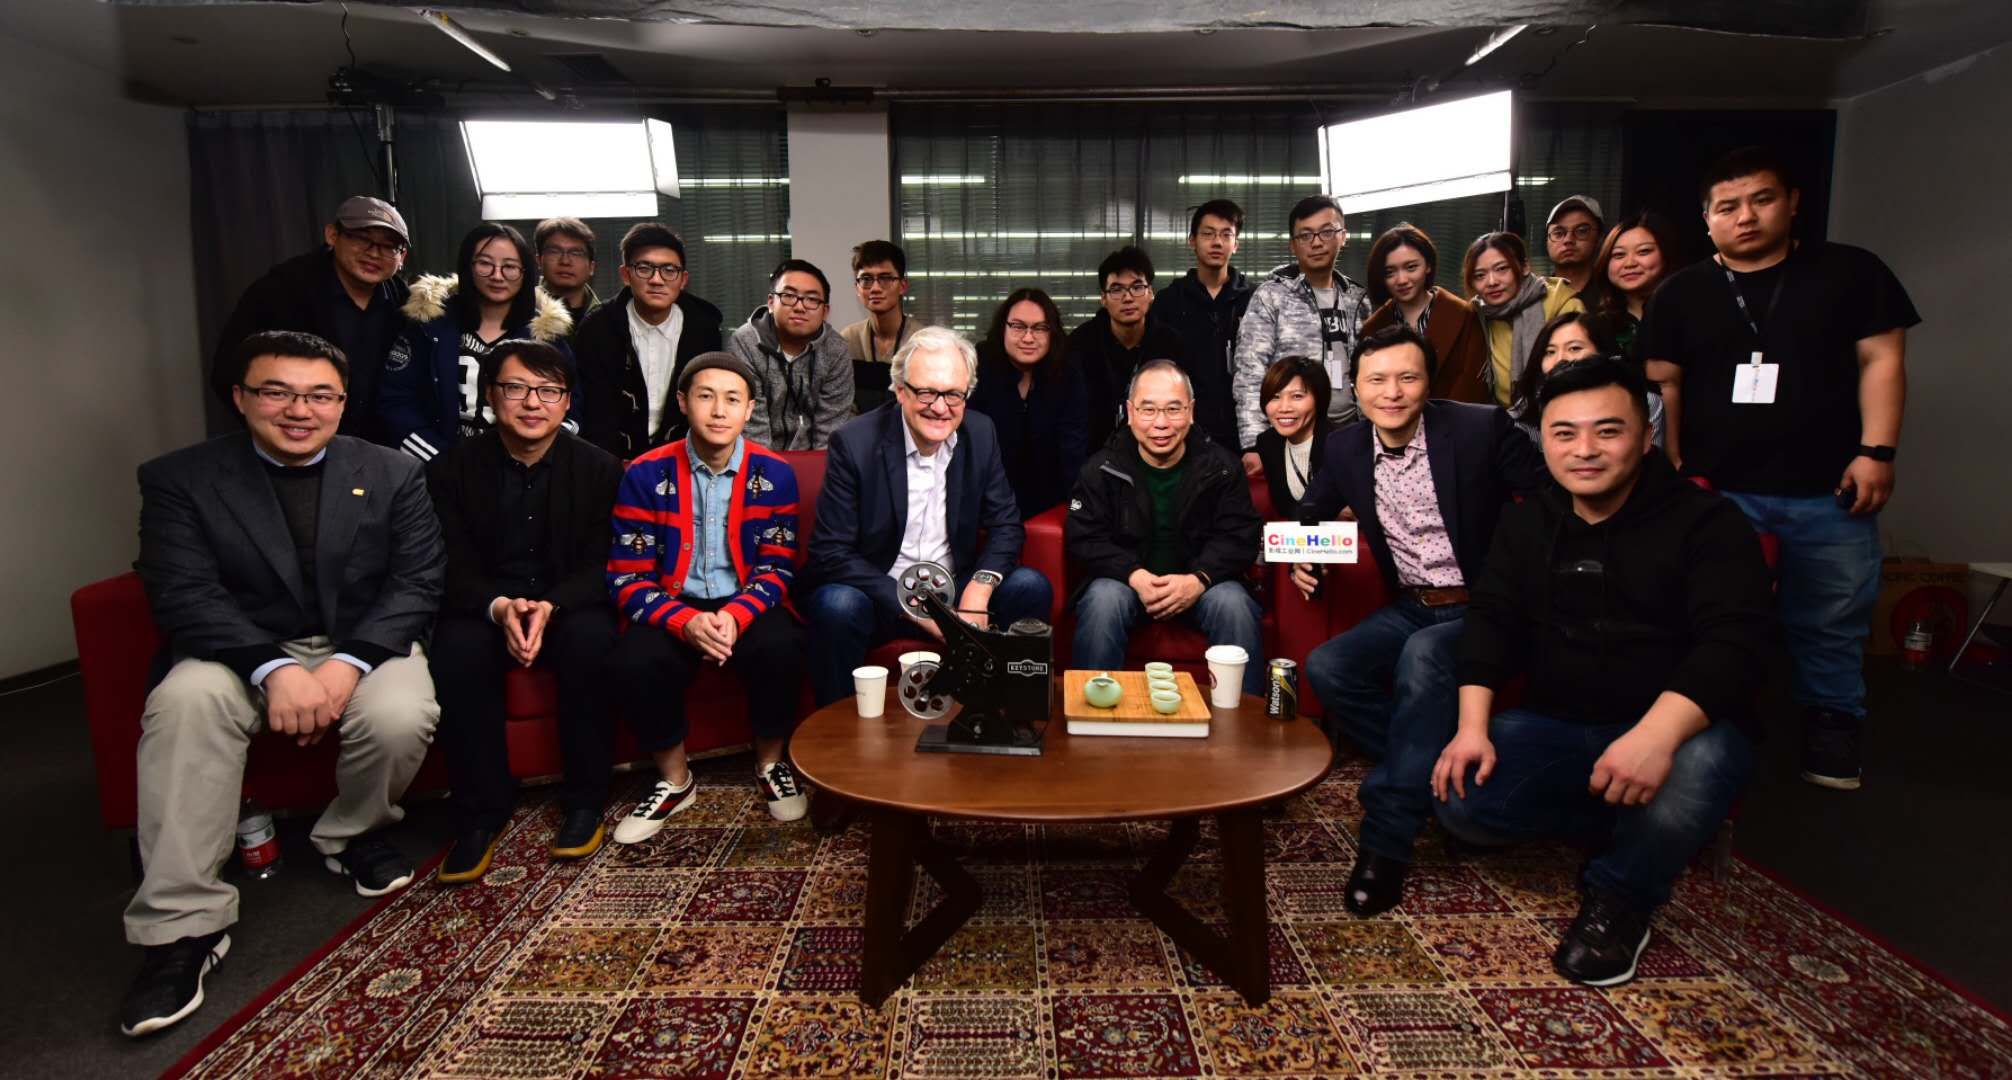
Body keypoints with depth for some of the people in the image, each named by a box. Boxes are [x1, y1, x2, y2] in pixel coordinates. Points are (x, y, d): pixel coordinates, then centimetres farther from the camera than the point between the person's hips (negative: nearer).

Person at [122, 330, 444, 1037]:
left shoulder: (393, 475, 1)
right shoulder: (179, 478, 0)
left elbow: (417, 583, -5)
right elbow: (184, 595, -10)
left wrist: (348, 663, -21)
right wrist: (274, 669, -27)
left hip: (366, 645, 0)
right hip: (242, 652, 0)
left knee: (401, 716, -31)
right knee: (184, 703, -31)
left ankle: (353, 833, 4)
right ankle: (182, 924, -22)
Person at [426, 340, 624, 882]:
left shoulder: (599, 467, -2)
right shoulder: (451, 469, 0)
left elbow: (601, 566, -6)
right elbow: (454, 568, -4)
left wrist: (550, 606, -26)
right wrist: (499, 607, -26)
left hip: (571, 608, 0)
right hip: (483, 608, 1)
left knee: (592, 637, -33)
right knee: (458, 650, -32)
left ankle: (585, 799, -16)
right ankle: (482, 810, -16)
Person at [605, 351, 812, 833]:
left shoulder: (774, 474, -2)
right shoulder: (646, 475, -4)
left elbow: (777, 566, -3)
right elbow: (628, 576, -6)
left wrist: (736, 616, -23)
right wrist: (686, 622, -24)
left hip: (748, 607, 0)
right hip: (674, 608, 0)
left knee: (781, 647, -32)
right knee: (633, 663, -29)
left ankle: (770, 762, -1)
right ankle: (675, 778, 0)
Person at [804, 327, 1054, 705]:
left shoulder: (981, 433, -2)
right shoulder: (854, 443, -14)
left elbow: (1006, 524, 3)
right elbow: (830, 553, -16)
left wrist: (980, 588, -19)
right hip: (879, 594, -3)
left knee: (1031, 587, -17)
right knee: (836, 604, -33)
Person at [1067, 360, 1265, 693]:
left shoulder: (1220, 466, -2)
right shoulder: (1101, 468, -4)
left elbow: (1240, 537, -4)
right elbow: (1084, 538, -7)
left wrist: (1198, 579, -24)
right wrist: (1135, 576, -24)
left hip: (1201, 583, 1)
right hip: (1127, 580, 0)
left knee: (1235, 605, -28)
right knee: (1103, 600, -31)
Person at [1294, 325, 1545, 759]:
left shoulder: (1482, 427, -10)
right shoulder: (1345, 449, 3)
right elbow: (1312, 512, 19)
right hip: (1409, 611, 5)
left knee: (1422, 654, -33)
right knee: (1324, 667, -18)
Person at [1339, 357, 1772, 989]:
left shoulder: (1707, 523, -8)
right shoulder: (1526, 524, 7)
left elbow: (1734, 642, -21)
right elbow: (1493, 622, 1)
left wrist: (1658, 733, -39)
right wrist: (1473, 725, -15)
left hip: (1674, 731, -1)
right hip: (1555, 729, 2)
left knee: (1702, 761, -37)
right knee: (1459, 799, -23)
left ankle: (1621, 894, -9)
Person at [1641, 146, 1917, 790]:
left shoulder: (1850, 272, 5)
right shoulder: (1680, 294, 7)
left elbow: (1881, 361, 3)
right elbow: (1663, 382, 5)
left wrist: (1875, 452, -6)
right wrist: (1671, 466, -1)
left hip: (1828, 491, 0)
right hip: (1716, 490, 0)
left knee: (1829, 622, 9)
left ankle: (1831, 725, 26)